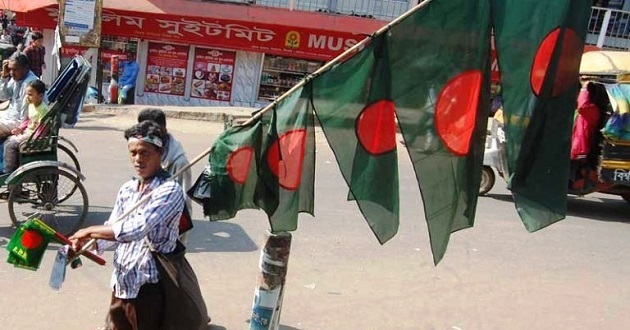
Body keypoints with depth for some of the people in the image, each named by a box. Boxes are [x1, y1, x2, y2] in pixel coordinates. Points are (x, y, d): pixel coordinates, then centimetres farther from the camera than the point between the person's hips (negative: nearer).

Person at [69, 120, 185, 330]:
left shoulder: (170, 190, -17)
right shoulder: (127, 189, 9)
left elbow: (135, 229, -25)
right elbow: (112, 231, 10)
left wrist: (89, 231, -14)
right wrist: (84, 243, -10)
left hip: (148, 287, -7)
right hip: (121, 284, 7)